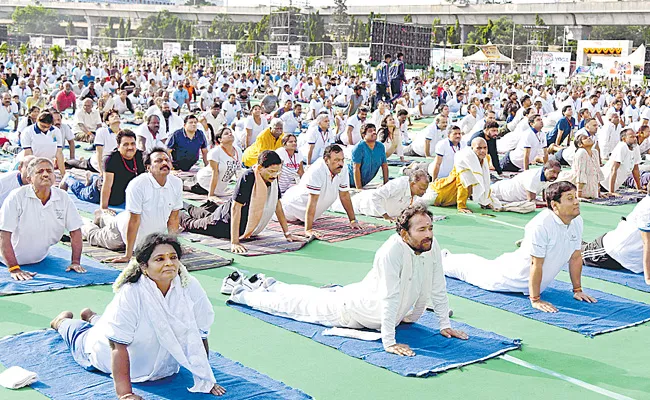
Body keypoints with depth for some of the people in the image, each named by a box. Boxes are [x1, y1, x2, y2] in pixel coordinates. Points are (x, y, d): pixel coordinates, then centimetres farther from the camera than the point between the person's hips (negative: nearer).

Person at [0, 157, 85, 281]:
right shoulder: (16, 197, -20)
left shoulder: (63, 198, -8)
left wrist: (75, 262, -9)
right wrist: (14, 269, -28)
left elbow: (75, 231, -1)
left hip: (39, 261, 3)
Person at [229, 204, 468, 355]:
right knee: (297, 306, 12)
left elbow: (438, 288, -6)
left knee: (320, 297, 30)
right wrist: (388, 342, -38)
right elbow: (389, 298, -40)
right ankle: (242, 294, 32)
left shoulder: (431, 246, -16)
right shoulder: (392, 251, -39)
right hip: (352, 309, -7)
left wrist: (445, 325, -4)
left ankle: (272, 286, 54)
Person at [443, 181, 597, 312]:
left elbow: (575, 257, -2)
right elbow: (536, 265, -34)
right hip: (515, 277, -6)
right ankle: (444, 258, 45)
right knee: (477, 270, 18)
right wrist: (535, 300, -30)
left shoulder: (577, 221, -12)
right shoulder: (541, 225, -36)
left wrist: (577, 290, -1)